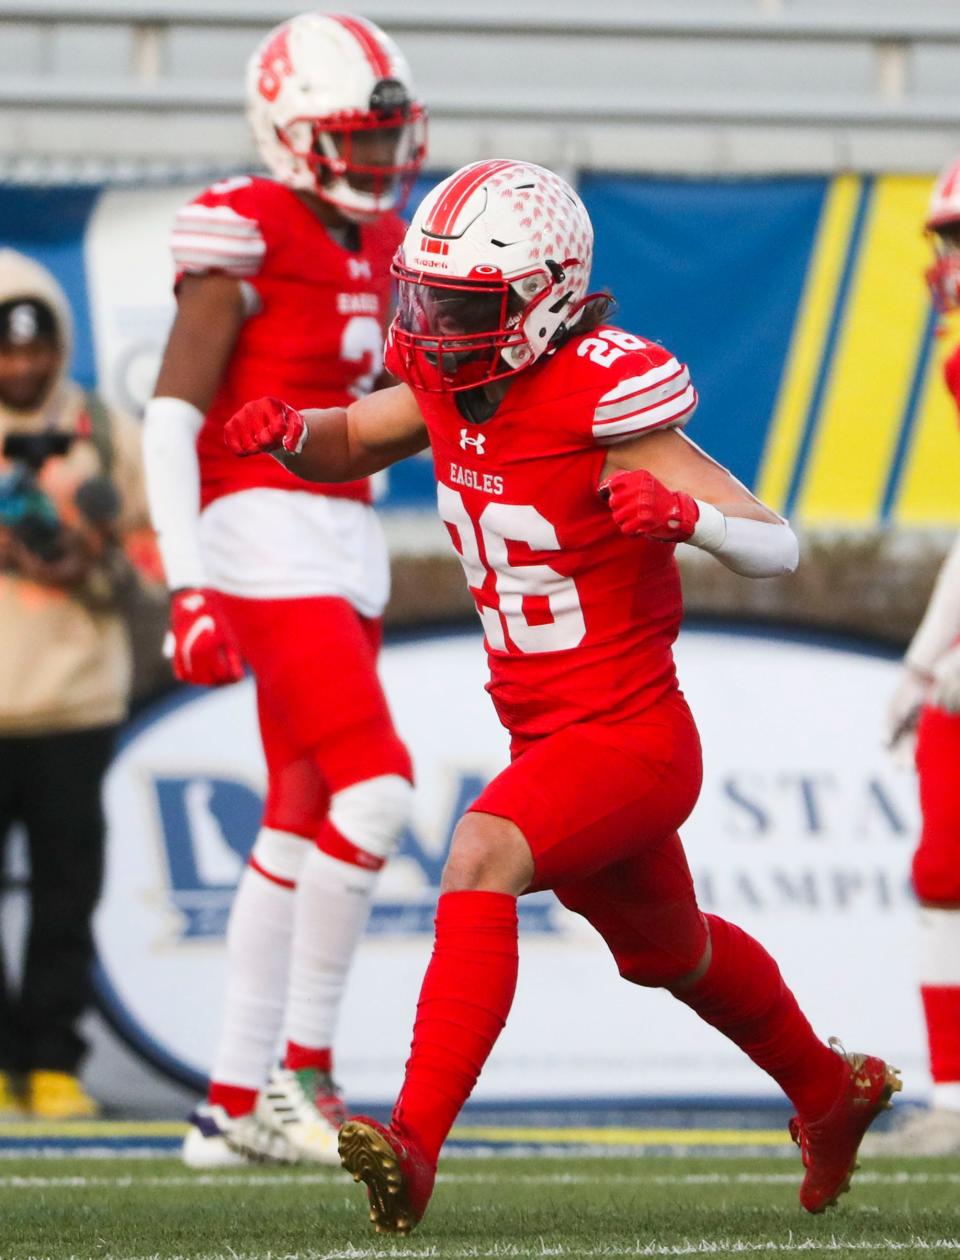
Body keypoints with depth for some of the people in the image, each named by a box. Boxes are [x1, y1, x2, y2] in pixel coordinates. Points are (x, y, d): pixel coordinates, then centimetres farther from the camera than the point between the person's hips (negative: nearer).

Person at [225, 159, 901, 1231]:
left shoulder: (602, 405, -22)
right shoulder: (452, 380, -2)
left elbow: (778, 546, -22)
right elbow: (346, 445, 15)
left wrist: (683, 512, -44)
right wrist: (288, 433, -10)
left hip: (629, 739, -9)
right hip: (546, 736, 9)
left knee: (481, 856, -32)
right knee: (670, 956, 27)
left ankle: (415, 1143, -38)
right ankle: (832, 1094, 53)